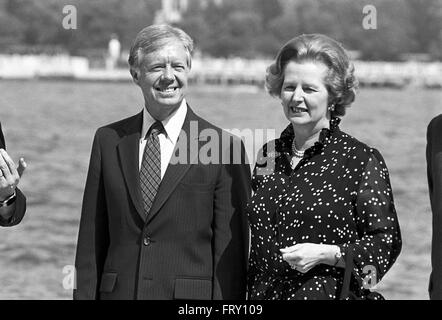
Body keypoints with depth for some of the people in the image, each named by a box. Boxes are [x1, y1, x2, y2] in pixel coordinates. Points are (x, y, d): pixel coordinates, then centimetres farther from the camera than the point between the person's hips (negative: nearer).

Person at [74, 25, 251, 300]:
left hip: (192, 298, -3)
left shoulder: (224, 148, -5)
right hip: (117, 292, 3)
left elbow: (230, 255, -6)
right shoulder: (108, 140, 6)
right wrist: (85, 295, 0)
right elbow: (92, 241, 7)